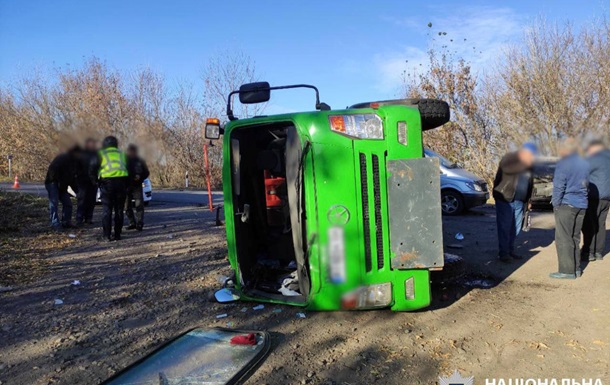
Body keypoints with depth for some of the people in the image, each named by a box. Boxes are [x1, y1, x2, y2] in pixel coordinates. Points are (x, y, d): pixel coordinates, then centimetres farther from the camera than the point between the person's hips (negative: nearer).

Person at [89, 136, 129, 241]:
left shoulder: (101, 154, 10)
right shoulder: (121, 153, 20)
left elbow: (92, 169, 3)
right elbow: (127, 168, 18)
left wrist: (95, 180, 17)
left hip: (107, 181, -2)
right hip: (122, 181, 2)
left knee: (107, 209, 5)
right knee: (119, 210, 10)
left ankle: (107, 235, 2)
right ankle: (117, 234, 11)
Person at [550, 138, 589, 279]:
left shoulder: (563, 164, -11)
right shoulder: (584, 164, 13)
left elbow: (559, 187, -13)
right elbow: (586, 184, 20)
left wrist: (556, 204, -6)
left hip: (566, 204, -8)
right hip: (581, 205, 8)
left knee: (563, 238, -4)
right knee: (575, 237, 15)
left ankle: (567, 270, -4)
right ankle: (576, 268, 19)